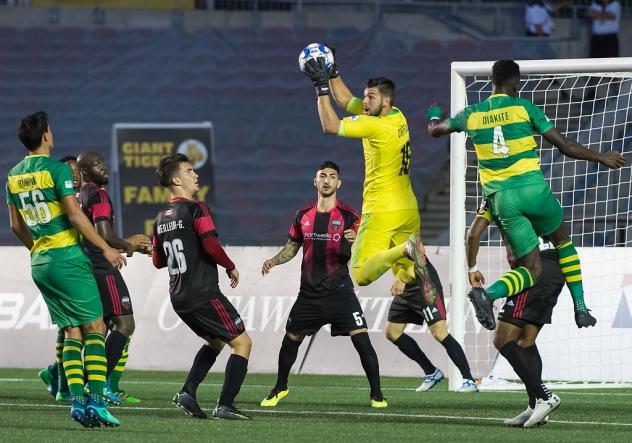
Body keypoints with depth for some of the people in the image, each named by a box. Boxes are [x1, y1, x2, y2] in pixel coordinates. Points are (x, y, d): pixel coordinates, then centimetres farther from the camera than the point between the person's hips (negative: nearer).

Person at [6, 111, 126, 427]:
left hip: (39, 262, 7)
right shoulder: (56, 169, -11)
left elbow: (15, 225, 18)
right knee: (94, 327, -4)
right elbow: (75, 215, -14)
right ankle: (95, 401, -14)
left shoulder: (14, 175, 11)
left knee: (73, 331, 9)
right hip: (67, 256, -7)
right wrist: (106, 248, -8)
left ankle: (76, 401, -3)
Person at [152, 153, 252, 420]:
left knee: (215, 342, 26)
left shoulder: (162, 218, 13)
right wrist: (231, 267, -6)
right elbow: (211, 245, -22)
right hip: (203, 295, -8)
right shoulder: (195, 209, -11)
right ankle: (225, 406, -9)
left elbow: (158, 261, 19)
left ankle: (188, 392, 10)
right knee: (242, 342, 0)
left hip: (178, 298, 8)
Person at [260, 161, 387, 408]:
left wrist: (356, 242, -29)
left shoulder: (348, 216, -3)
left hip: (339, 292, -4)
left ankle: (377, 395, -6)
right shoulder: (303, 215, 8)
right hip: (309, 292, 4)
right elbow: (292, 247, 19)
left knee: (361, 339, -15)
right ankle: (280, 389, 32)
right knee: (290, 340, 10)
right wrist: (273, 261, 3)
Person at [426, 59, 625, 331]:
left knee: (532, 269, 6)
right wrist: (601, 158, 14)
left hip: (501, 197, 3)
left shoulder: (472, 114, 10)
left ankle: (487, 294, -24)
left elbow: (435, 130, 27)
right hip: (532, 188, -3)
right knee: (563, 242, 26)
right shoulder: (524, 108, 1)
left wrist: (433, 115, 51)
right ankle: (580, 309, 21)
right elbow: (565, 146, 1)